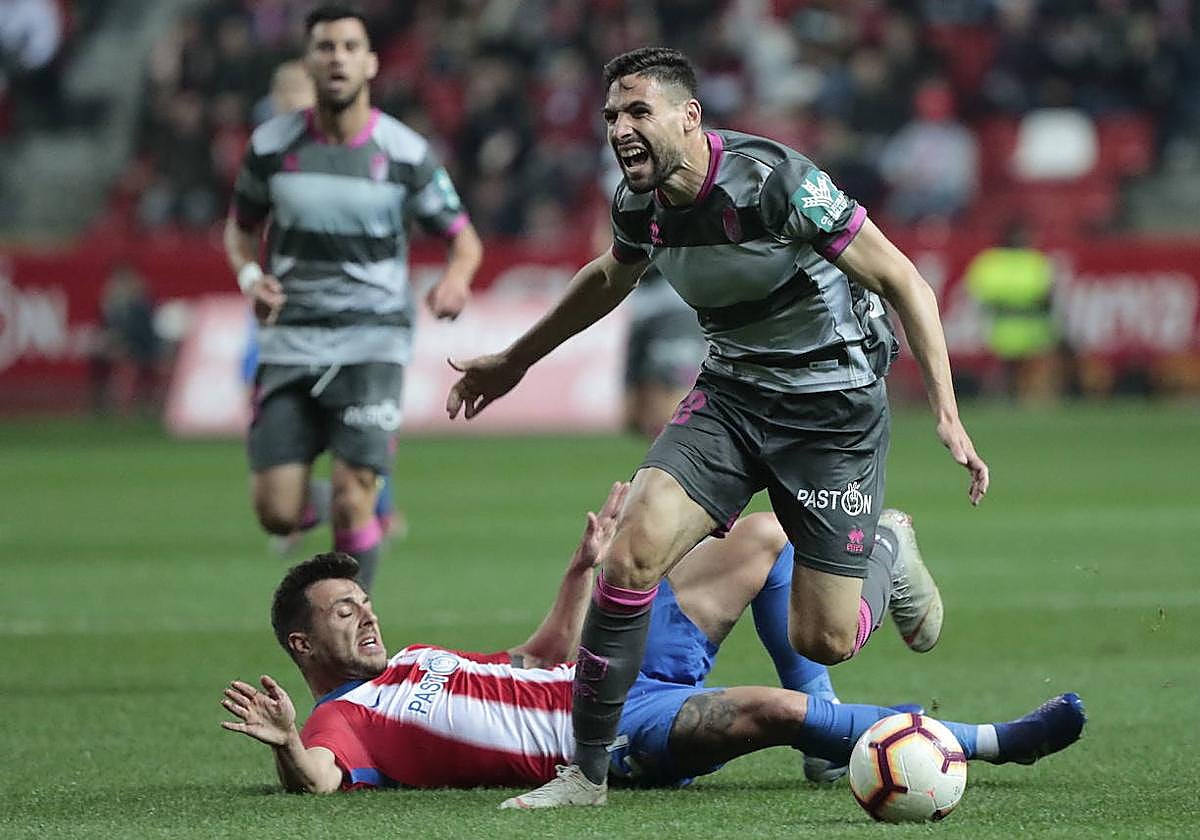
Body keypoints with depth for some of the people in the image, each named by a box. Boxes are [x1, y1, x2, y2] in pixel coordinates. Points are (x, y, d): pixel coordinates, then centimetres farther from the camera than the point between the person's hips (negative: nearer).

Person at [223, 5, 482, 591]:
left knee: (352, 498, -15)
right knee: (276, 513, -7)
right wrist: (250, 276, -6)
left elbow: (463, 239, 6)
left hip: (372, 338, -2)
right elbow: (239, 228, 17)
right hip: (290, 339, 2)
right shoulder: (272, 145, 1)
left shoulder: (406, 153, -3)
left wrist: (455, 279, -18)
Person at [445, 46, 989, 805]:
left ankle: (884, 558, 33)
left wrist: (947, 416, -25)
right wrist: (515, 361, 30)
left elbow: (901, 280, -19)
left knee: (823, 642, -4)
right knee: (633, 550, -19)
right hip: (730, 394, 5)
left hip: (835, 405, -5)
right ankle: (587, 770, -9)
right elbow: (611, 277, 21)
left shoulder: (774, 180, -25)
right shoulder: (639, 204, -5)